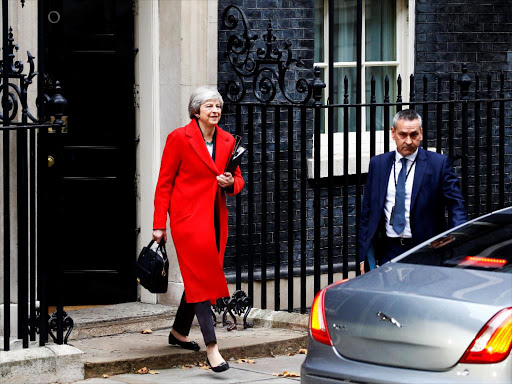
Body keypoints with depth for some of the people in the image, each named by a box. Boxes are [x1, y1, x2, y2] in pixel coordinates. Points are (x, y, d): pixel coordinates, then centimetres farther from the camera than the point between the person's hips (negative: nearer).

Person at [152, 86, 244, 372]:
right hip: (188, 217, -6)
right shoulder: (179, 138, -6)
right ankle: (212, 348, -15)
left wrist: (231, 183, -8)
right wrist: (159, 225, -6)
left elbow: (238, 181, 18)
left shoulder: (228, 141, 9)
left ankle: (179, 333, 33)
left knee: (198, 277, 13)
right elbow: (164, 183, -3)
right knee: (200, 277, -11)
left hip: (216, 218, 6)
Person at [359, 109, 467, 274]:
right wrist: (364, 256, 7)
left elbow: (456, 206, -4)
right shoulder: (378, 164, 9)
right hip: (389, 252, 3)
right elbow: (367, 212, 12)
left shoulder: (439, 163, -1)